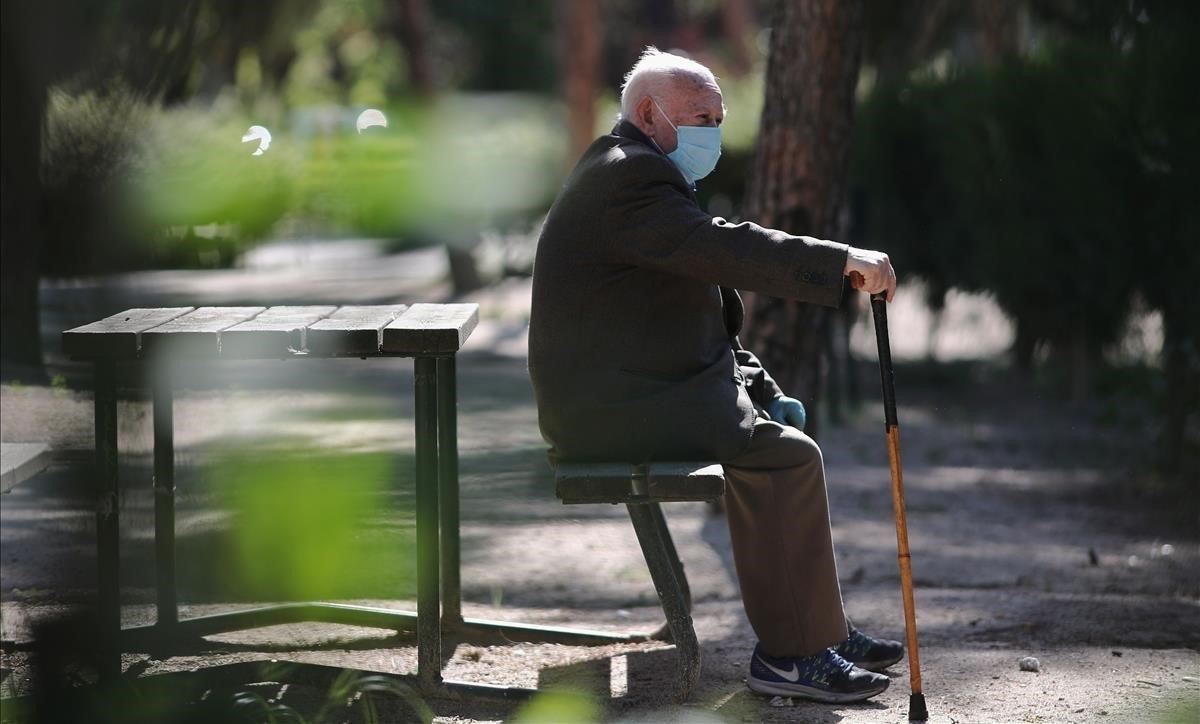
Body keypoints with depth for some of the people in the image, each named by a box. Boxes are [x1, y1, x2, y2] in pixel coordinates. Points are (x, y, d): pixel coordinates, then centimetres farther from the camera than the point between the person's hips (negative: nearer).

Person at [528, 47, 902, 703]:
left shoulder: (633, 173, 20)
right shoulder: (626, 178, -15)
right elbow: (725, 248, -27)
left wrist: (758, 387, 13)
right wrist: (844, 261, -27)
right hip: (613, 410, -11)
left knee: (781, 429, 13)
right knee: (786, 456, -17)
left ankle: (819, 631, 16)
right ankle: (789, 653, -12)